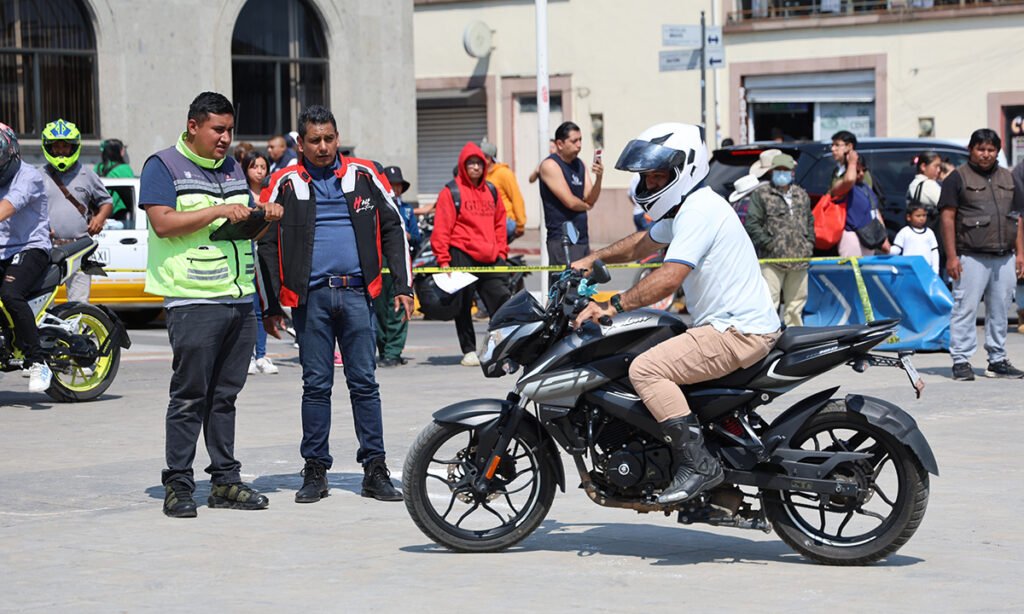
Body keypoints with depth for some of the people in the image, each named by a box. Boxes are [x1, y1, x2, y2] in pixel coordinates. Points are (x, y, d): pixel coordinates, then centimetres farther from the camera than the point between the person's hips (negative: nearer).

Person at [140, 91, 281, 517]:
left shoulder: (232, 169, 20)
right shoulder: (164, 166, -2)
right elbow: (163, 223, -14)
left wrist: (264, 213, 5)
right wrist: (219, 211, -19)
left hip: (239, 298, 7)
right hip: (193, 301, -7)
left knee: (225, 396, 10)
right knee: (190, 397, -6)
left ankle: (225, 481, 13)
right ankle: (177, 486, -3)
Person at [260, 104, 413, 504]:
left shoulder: (364, 175, 7)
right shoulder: (286, 184, 4)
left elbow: (392, 228, 12)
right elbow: (267, 244, 8)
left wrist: (402, 286, 5)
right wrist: (271, 305, 5)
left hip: (357, 293, 1)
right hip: (310, 296, -1)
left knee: (364, 383, 2)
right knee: (316, 385, 4)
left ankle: (375, 470, 6)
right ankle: (315, 471, 10)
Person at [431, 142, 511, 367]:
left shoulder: (492, 192, 15)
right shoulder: (451, 192, -2)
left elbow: (499, 224, 22)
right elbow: (441, 228, -5)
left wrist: (501, 251, 13)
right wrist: (443, 259, -10)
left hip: (490, 259, 4)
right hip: (462, 256, -4)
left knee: (502, 300, -3)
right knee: (463, 307, 3)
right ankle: (468, 351, 12)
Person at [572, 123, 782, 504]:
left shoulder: (699, 210, -16)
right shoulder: (686, 207, 18)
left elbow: (669, 278, -26)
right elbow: (643, 244, 34)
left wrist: (612, 306, -26)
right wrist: (593, 259, 25)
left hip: (740, 332, -11)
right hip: (729, 325, 11)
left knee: (645, 369, -21)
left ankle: (698, 463, -24)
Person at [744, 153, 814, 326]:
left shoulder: (802, 195, 18)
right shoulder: (761, 194, 1)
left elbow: (810, 222, 25)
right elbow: (752, 224, -5)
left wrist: (810, 244, 10)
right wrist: (768, 244, -12)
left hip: (800, 260, 5)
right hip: (772, 260, -5)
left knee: (796, 304, 11)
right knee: (768, 302, -10)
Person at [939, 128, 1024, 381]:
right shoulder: (958, 178, -1)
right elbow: (947, 218, -6)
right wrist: (951, 256, -12)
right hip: (971, 257, -5)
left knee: (1000, 310, 10)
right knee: (965, 309, -6)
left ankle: (997, 360, 18)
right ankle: (961, 361, -2)